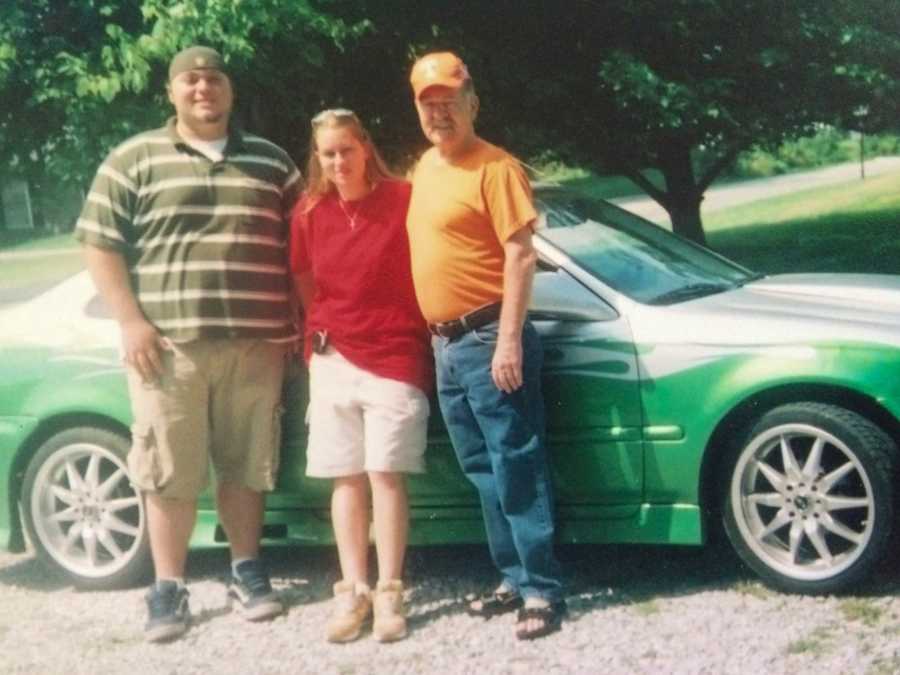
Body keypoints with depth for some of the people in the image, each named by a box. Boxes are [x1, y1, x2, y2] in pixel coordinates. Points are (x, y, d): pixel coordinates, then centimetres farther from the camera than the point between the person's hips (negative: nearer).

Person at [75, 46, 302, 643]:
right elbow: (100, 244, 2)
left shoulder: (272, 161, 13)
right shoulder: (134, 160, 5)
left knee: (246, 466, 8)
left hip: (256, 344, 2)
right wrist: (131, 322, -7)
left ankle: (247, 571, 24)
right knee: (169, 471, -1)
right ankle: (169, 588, 9)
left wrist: (296, 324, 7)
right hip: (169, 344, -2)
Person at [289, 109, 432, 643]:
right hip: (334, 359, 4)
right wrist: (320, 334, 12)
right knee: (347, 477, 6)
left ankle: (390, 592, 4)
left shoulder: (404, 199, -8)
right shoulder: (309, 213, 3)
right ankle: (353, 591, 13)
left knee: (386, 475, -4)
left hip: (395, 358, -4)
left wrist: (426, 329, 0)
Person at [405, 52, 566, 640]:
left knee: (517, 469, -6)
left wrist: (509, 340, -21)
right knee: (485, 472, 13)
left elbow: (521, 255, -16)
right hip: (446, 345, 9)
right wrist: (437, 335, 17)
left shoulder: (494, 167, -10)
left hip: (489, 340, -9)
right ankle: (514, 579, 21)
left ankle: (543, 591, -1)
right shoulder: (426, 166, 16)